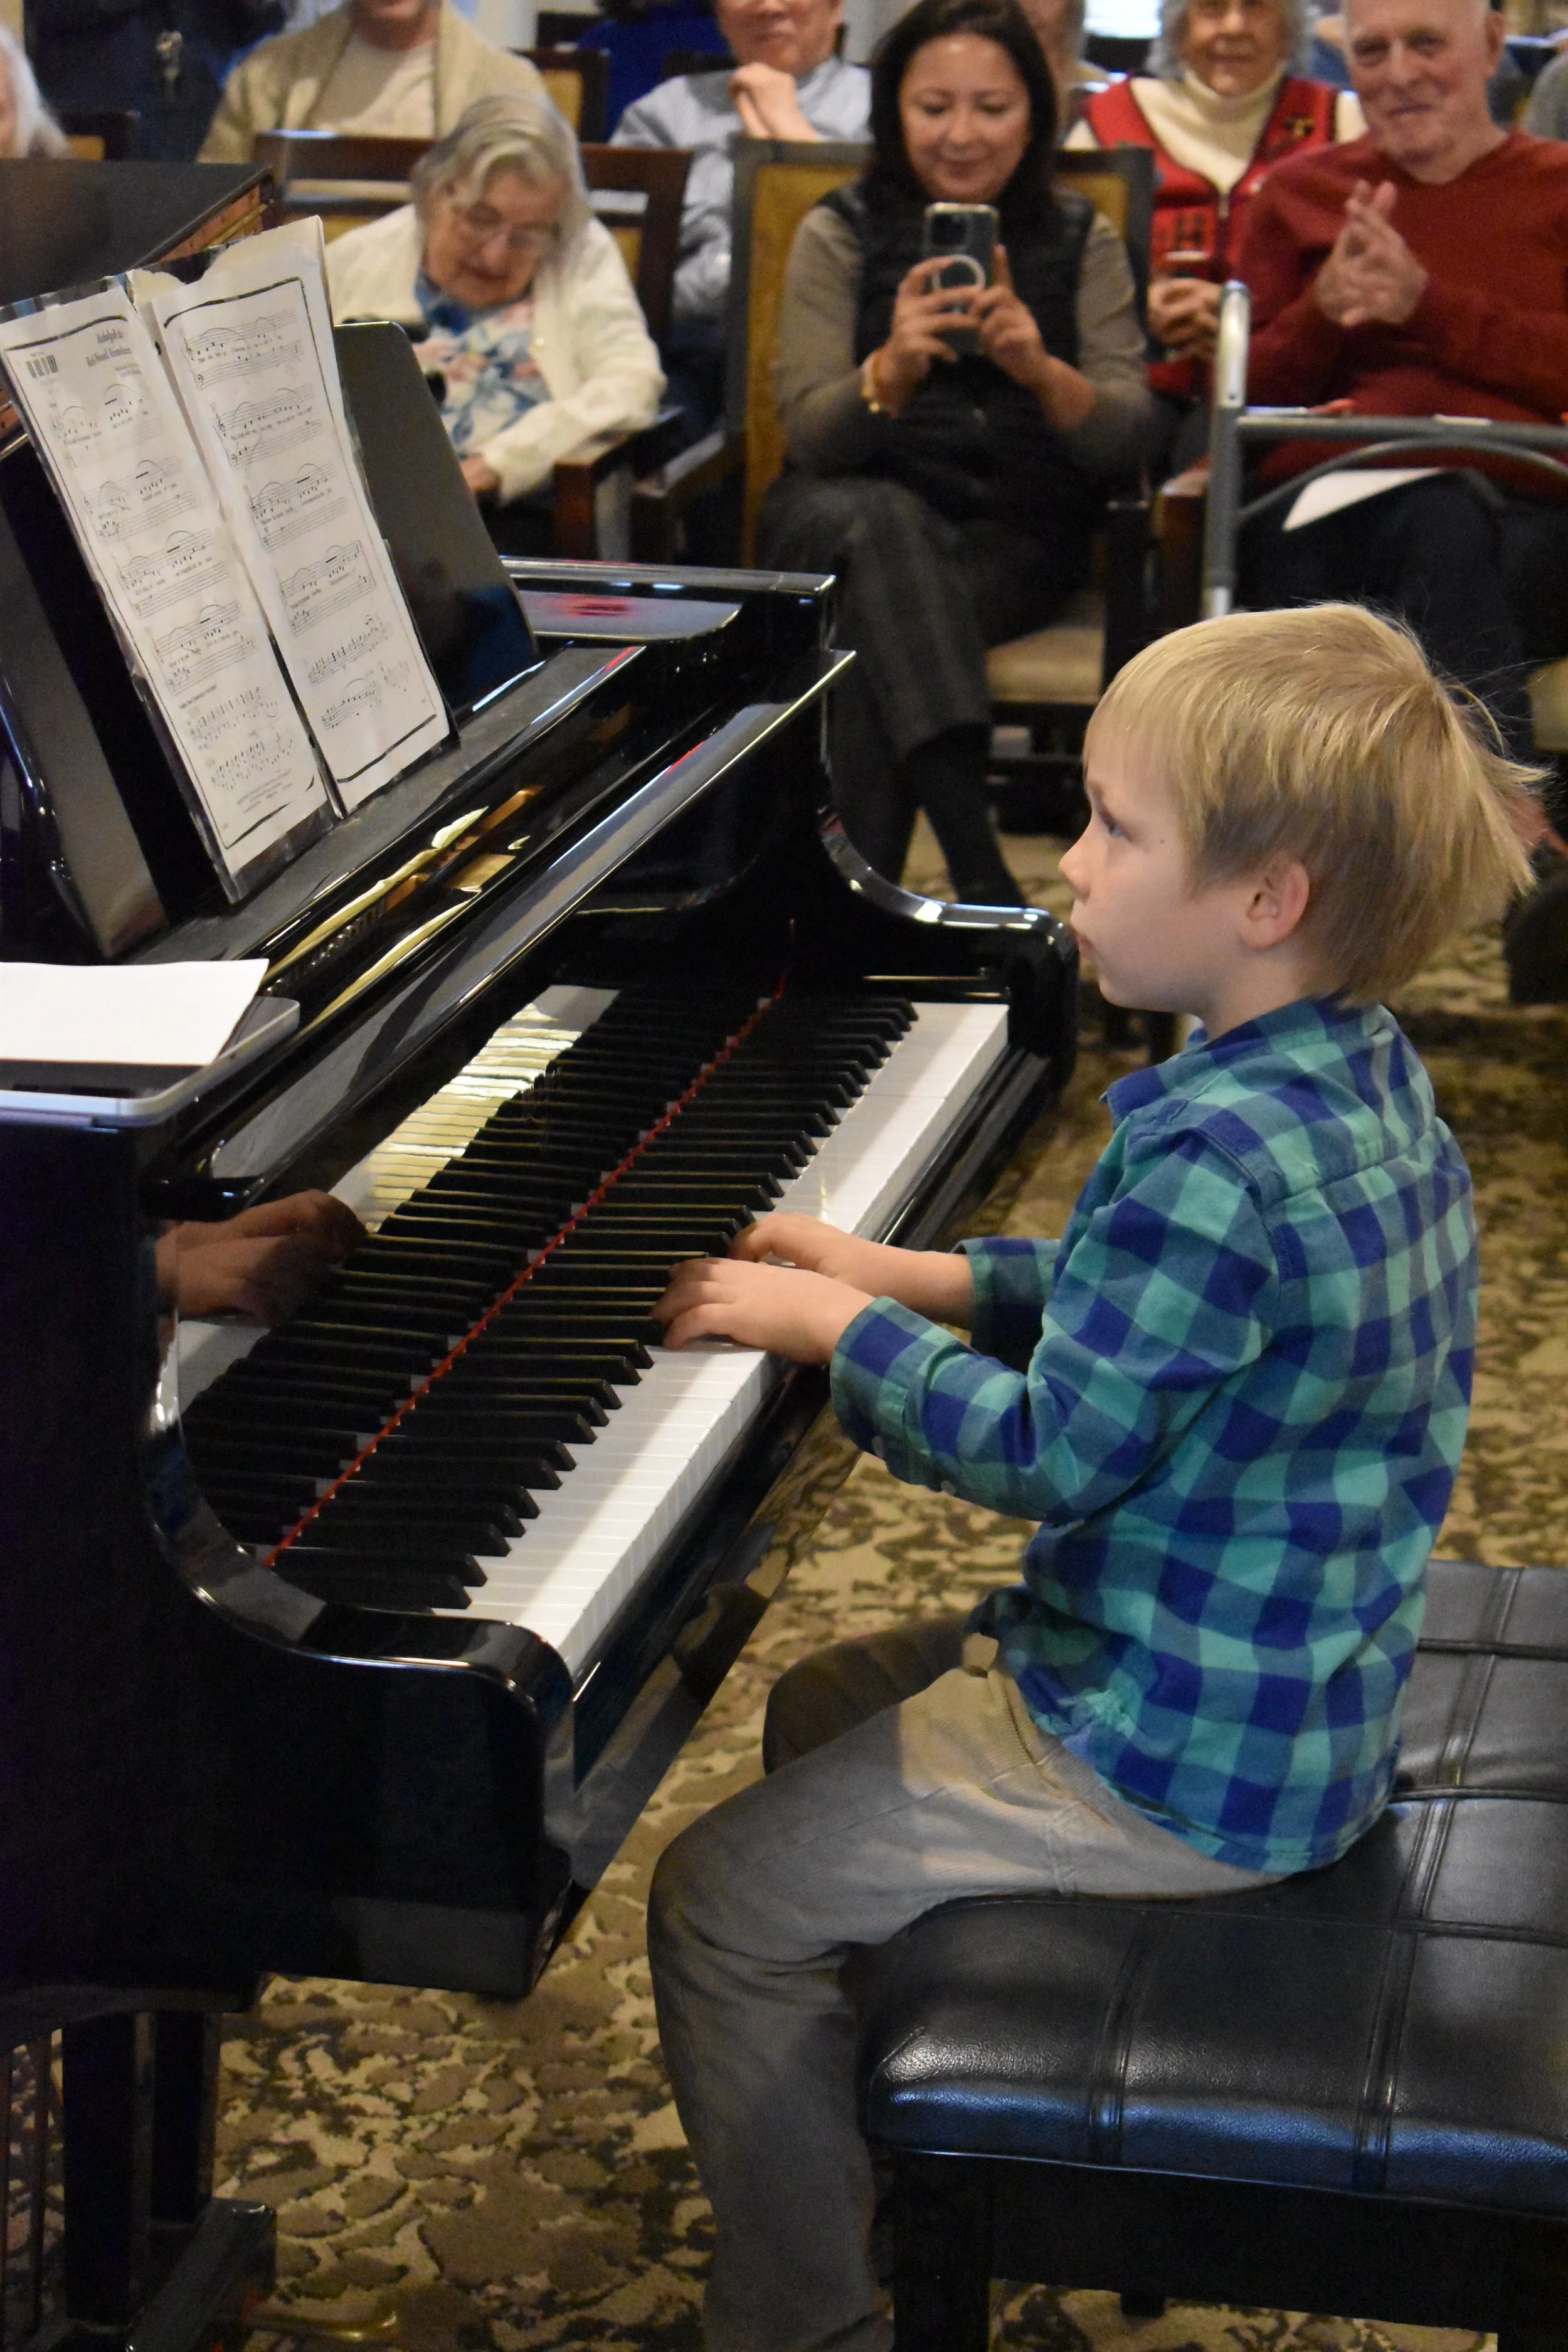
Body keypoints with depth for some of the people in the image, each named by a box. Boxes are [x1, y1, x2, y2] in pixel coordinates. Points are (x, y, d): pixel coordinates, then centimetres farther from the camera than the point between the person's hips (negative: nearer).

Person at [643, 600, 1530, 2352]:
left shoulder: (1217, 1162, -31)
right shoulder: (1360, 1082, 1)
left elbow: (1047, 1452, -24)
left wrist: (841, 1332, -10)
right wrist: (914, 1282, 9)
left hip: (1181, 1771, -10)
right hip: (1299, 1683, 10)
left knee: (724, 1908, -4)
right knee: (814, 1720, 26)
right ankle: (889, 2157, 38)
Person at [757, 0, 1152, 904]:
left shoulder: (1083, 242, 8)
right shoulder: (840, 236, 6)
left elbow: (1128, 434, -4)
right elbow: (810, 433, -6)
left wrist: (1039, 369, -26)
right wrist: (893, 368, -28)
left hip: (1019, 535, 0)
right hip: (849, 515, 0)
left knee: (876, 627, -32)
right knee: (885, 522, -36)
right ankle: (982, 875, -47)